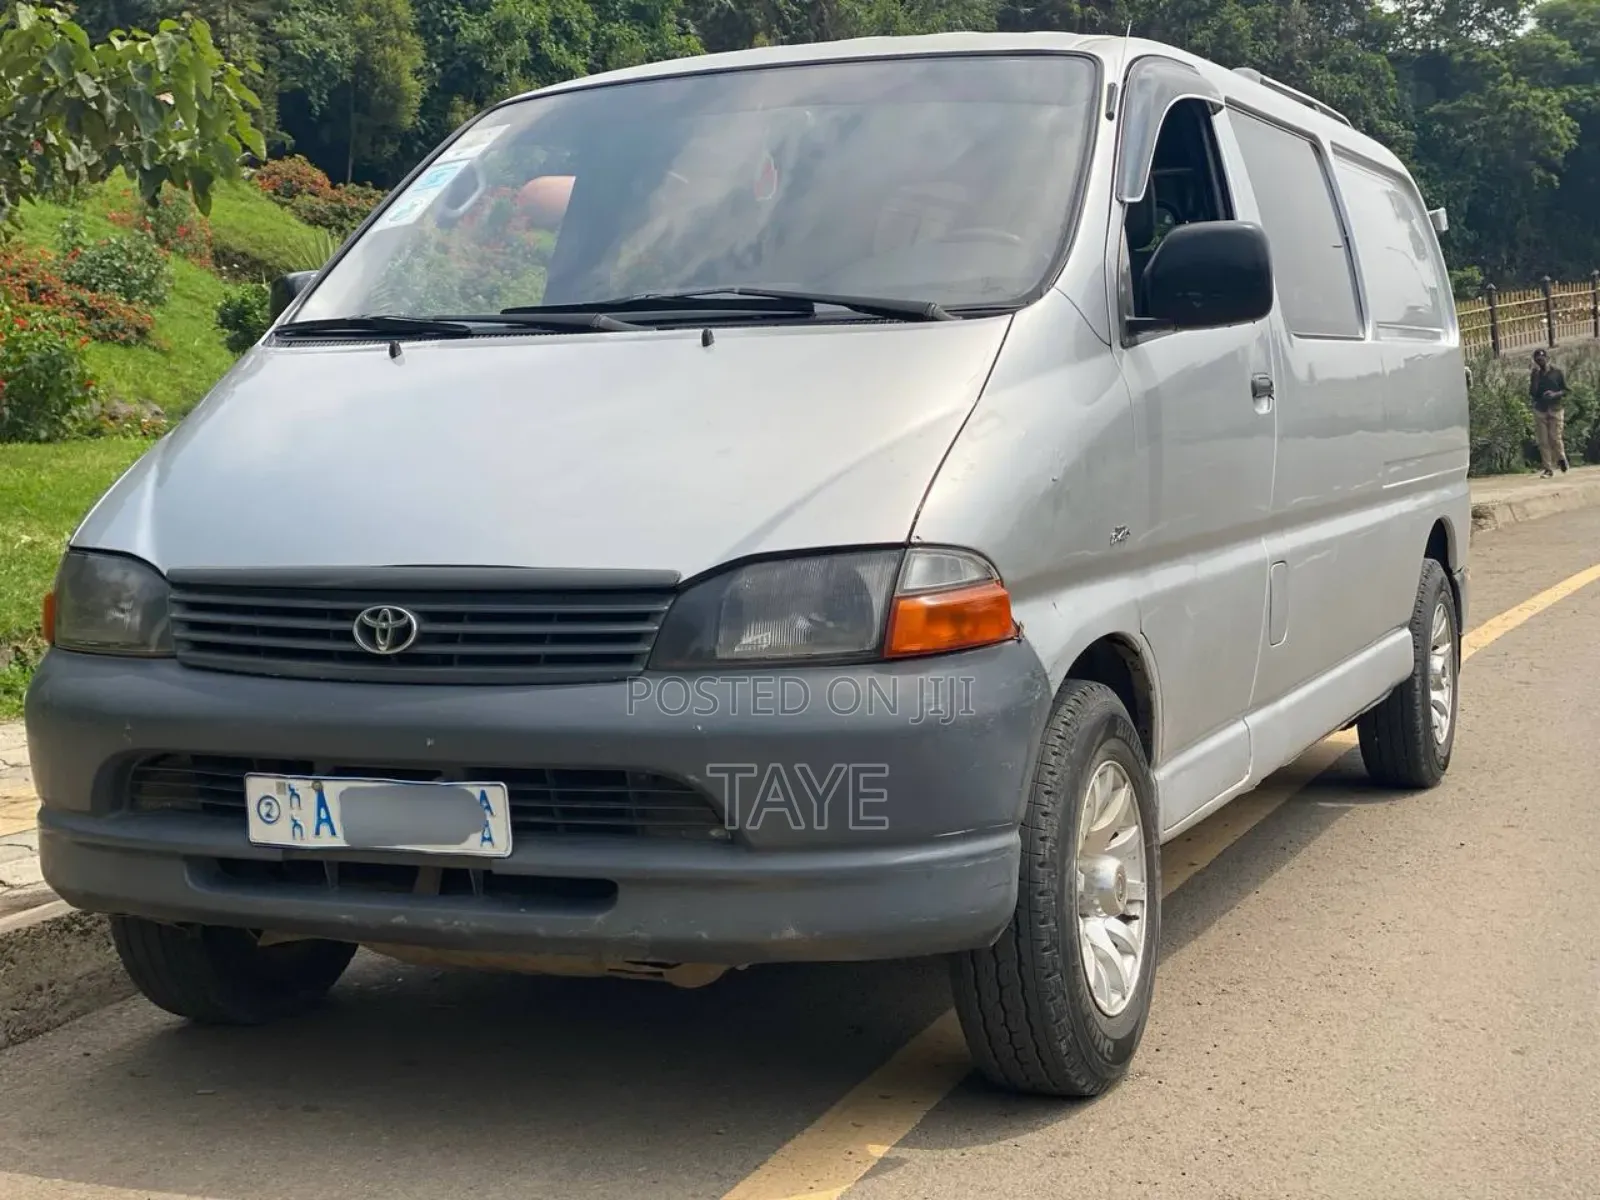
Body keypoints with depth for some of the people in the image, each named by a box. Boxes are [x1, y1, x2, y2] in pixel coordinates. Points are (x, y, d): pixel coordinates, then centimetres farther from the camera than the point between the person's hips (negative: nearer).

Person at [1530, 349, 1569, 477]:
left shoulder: (1557, 371, 1)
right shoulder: (1535, 374, 6)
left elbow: (1565, 390, 3)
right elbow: (1532, 393, -4)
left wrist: (1555, 394, -17)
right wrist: (1536, 376, -12)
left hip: (1556, 409, -2)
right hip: (1540, 410, 2)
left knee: (1555, 437, -11)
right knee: (1544, 441, -3)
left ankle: (1561, 458, 16)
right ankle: (1548, 469, 1)